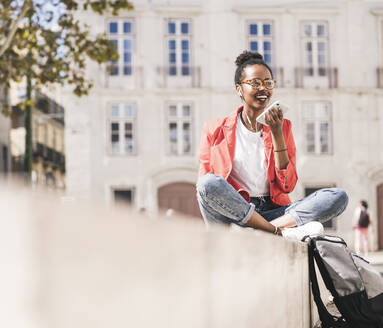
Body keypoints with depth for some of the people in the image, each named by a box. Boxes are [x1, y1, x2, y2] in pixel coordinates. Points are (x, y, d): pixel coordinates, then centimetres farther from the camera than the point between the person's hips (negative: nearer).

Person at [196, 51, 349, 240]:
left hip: (272, 210, 3)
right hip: (232, 212, -3)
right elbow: (203, 184, 4)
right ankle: (282, 231, -29)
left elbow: (287, 185, 6)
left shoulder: (283, 127, 16)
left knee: (338, 197, -17)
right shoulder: (215, 130, 9)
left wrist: (276, 133, -2)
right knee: (210, 183, -35)